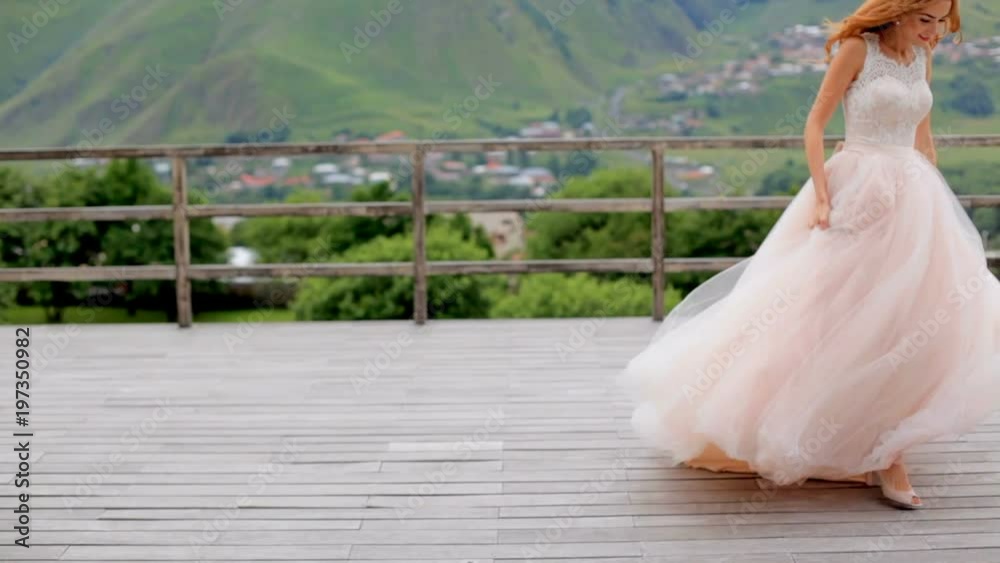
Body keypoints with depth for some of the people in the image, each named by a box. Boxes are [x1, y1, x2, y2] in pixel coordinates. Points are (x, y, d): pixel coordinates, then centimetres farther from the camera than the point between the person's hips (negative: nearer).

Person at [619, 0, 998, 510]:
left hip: (912, 202, 7)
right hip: (859, 195, -6)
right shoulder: (857, 48, -7)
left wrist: (940, 204, 18)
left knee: (911, 323, 3)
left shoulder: (922, 56, 12)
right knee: (838, 316, -5)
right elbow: (815, 124, -9)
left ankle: (886, 453, 11)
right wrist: (821, 196, -18)